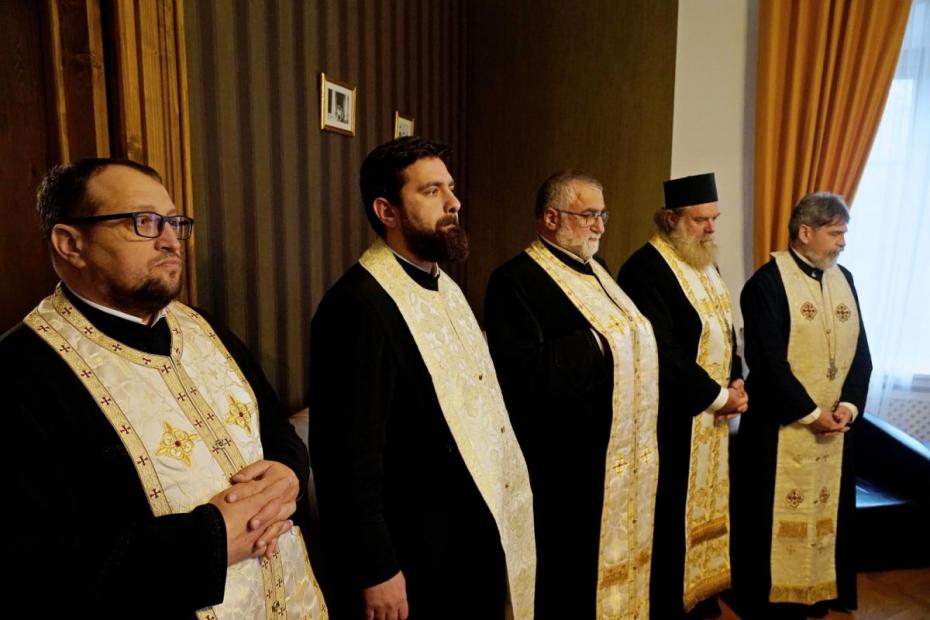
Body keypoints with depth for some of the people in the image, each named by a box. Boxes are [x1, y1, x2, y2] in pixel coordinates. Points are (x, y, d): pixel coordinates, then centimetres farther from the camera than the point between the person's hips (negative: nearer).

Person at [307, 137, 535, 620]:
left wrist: (498, 509, 10)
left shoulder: (444, 285, 7)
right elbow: (352, 453, -22)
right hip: (415, 559, -8)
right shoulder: (360, 304, -22)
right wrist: (376, 571, -18)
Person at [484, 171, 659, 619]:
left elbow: (633, 343, 19)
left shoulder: (592, 271, 12)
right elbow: (526, 373, -27)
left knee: (619, 560, 22)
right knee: (574, 576, 8)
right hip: (571, 465, -9)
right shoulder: (516, 280, -16)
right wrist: (597, 341, -21)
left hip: (625, 453, 9)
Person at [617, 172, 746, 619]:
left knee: (706, 503, 18)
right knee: (671, 511, 3)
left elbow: (725, 330, 16)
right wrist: (718, 396, -15)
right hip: (674, 418, -9)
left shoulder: (706, 262, 11)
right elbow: (663, 354, -24)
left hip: (714, 412, 9)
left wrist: (735, 382, -1)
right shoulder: (646, 269, -19)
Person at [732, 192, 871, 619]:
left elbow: (860, 351, 8)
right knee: (778, 513, 5)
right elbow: (769, 361, -18)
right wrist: (810, 412, -14)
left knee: (825, 508, 16)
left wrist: (849, 404, -6)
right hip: (782, 424, -6)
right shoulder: (767, 282, -13)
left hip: (836, 423, 7)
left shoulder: (844, 280, 9)